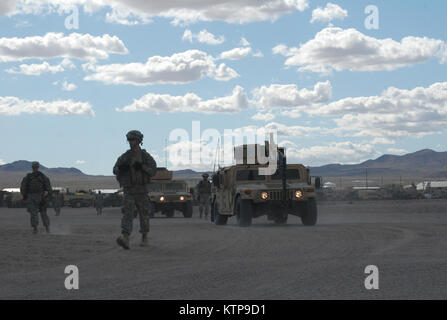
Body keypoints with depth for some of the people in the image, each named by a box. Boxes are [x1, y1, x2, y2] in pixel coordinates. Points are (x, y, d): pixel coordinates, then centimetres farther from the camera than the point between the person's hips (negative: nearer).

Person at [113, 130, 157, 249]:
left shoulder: (146, 156, -1)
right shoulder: (124, 156, 4)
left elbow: (153, 171, -10)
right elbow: (115, 170, 7)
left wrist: (142, 167, -27)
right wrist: (121, 168, -17)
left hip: (141, 190, -1)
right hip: (128, 190, 1)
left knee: (144, 214, 8)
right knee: (127, 213, -15)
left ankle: (144, 238, 28)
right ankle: (125, 239, -30)